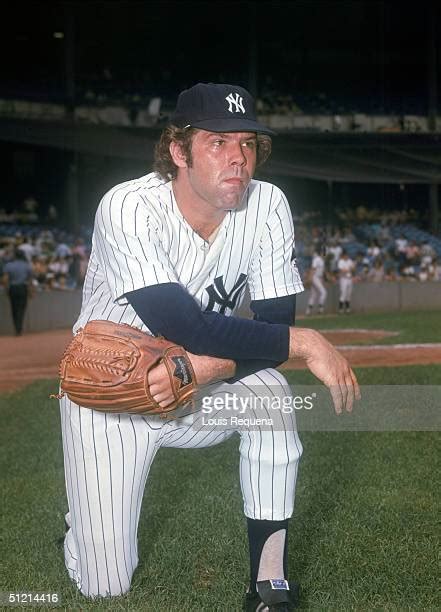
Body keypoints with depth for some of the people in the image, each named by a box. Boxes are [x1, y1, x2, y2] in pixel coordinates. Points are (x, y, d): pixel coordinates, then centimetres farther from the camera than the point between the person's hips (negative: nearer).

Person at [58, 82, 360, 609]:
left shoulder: (267, 206, -13)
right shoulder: (129, 207, -26)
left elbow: (273, 325, -13)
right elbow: (187, 327, -35)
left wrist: (206, 368, -32)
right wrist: (305, 343, -33)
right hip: (107, 392, -3)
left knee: (270, 392, -30)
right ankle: (91, 520, 34)